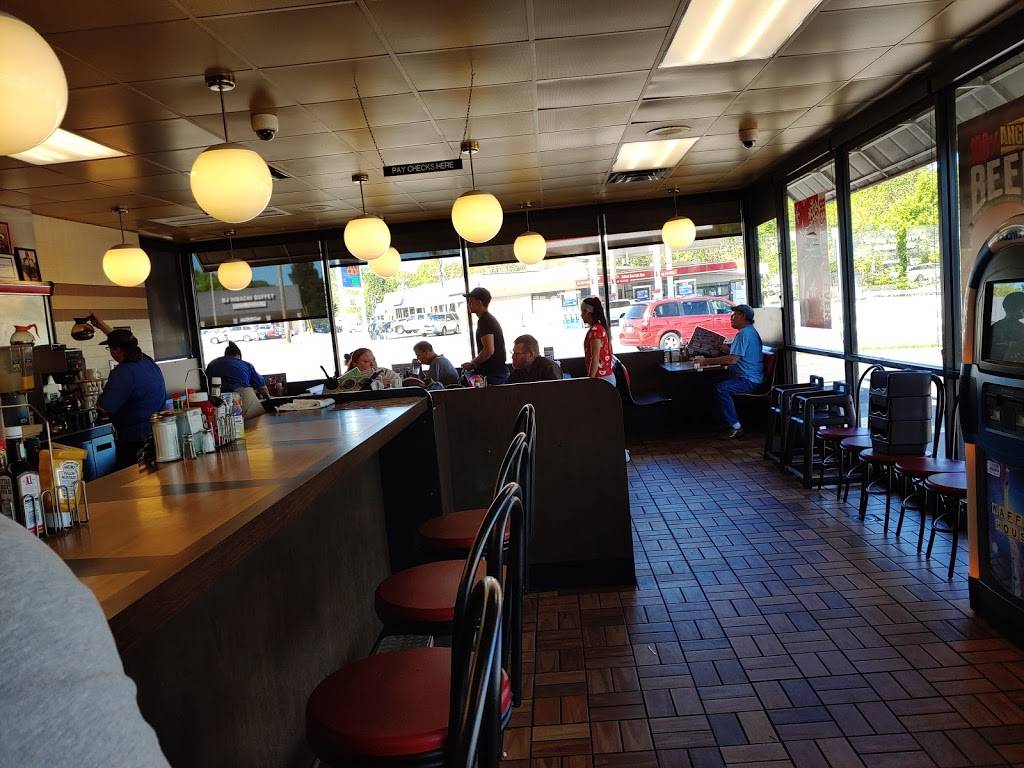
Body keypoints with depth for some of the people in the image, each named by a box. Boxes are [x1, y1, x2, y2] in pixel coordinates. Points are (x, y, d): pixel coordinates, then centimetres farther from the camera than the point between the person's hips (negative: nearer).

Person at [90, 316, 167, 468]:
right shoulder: (148, 362, 5)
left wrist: (98, 402, 3)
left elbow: (104, 407, -20)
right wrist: (101, 325, 34)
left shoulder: (123, 373, -19)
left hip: (136, 440, -8)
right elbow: (124, 343, 24)